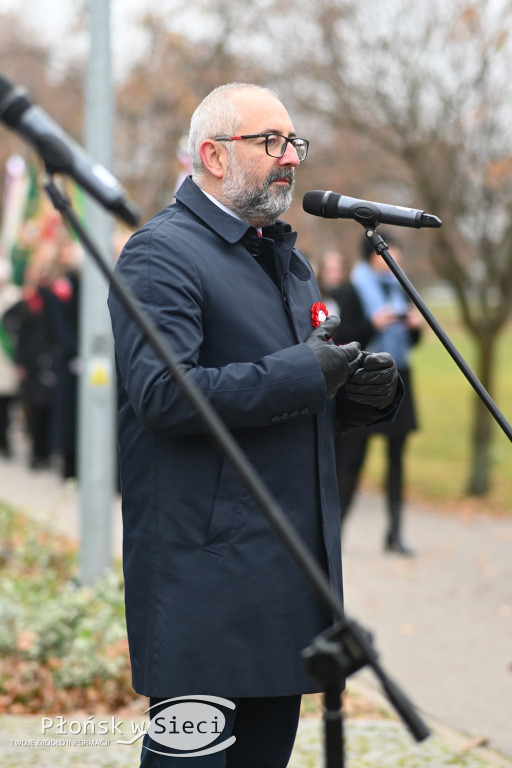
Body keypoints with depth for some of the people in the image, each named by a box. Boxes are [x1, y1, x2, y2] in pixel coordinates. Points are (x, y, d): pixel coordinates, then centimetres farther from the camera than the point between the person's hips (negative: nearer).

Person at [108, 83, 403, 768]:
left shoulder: (285, 255, 21)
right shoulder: (160, 254, -9)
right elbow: (161, 391, -22)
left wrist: (365, 392, 2)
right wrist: (302, 376, -20)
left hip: (290, 557, 9)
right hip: (205, 566, -9)